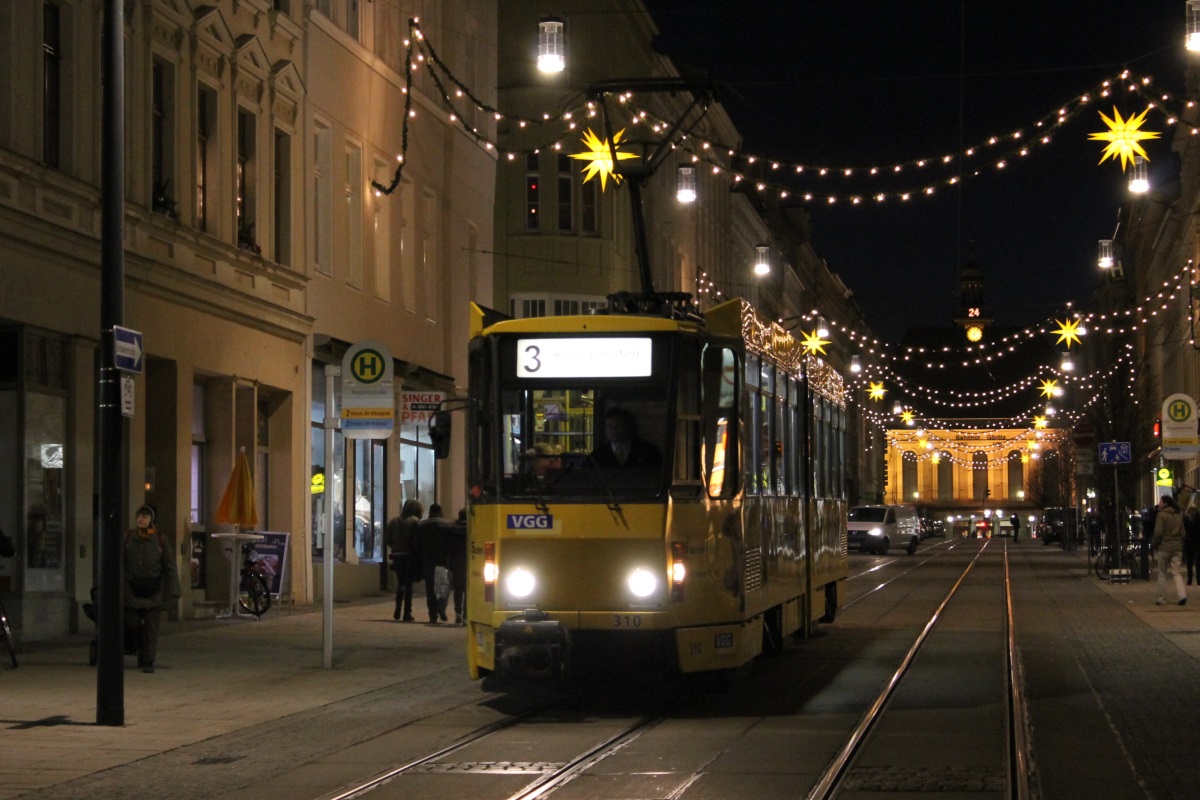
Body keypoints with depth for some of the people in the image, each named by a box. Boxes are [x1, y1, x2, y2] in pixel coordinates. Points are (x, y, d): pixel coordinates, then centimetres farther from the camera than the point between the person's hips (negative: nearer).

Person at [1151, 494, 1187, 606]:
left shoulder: (1161, 515, -9)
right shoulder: (1178, 516, 11)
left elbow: (1158, 533, -13)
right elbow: (1182, 533, 12)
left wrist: (1155, 546, -2)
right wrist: (1181, 546, 16)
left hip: (1164, 547, -5)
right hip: (1177, 548, 5)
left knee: (1162, 574, 5)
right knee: (1176, 573, 6)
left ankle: (1162, 598, 7)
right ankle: (1182, 595, -11)